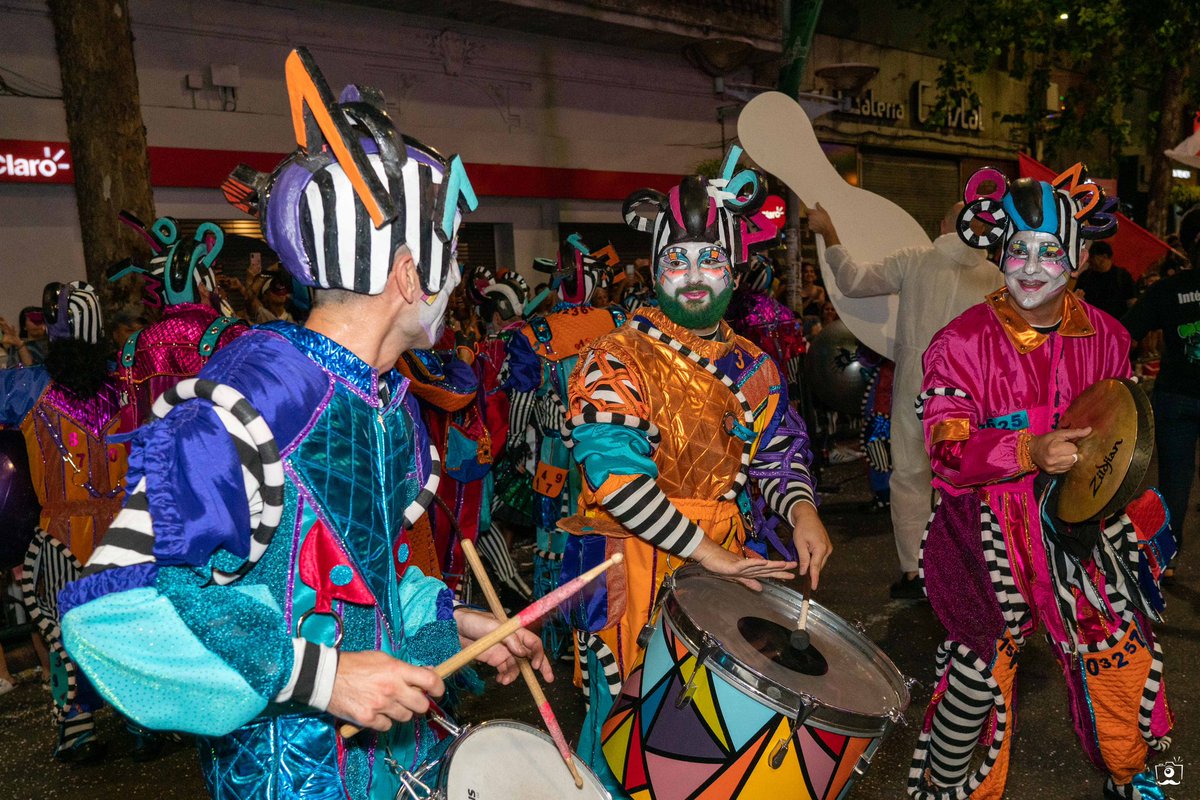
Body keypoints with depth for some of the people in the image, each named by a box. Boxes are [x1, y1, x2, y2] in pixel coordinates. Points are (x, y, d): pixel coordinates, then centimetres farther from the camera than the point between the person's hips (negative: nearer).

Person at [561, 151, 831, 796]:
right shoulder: (616, 360, -11)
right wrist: (707, 552, -23)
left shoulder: (752, 366, 8)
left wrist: (800, 510, -9)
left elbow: (779, 450, 13)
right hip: (637, 575, -5)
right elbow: (615, 473, -21)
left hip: (731, 563, 5)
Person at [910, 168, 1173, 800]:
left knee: (1125, 656, 12)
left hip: (1076, 521, 5)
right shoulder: (965, 341, -10)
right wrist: (1030, 451, -29)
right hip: (989, 529, -4)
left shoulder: (1105, 337, 4)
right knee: (982, 667, -2)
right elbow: (946, 448, -16)